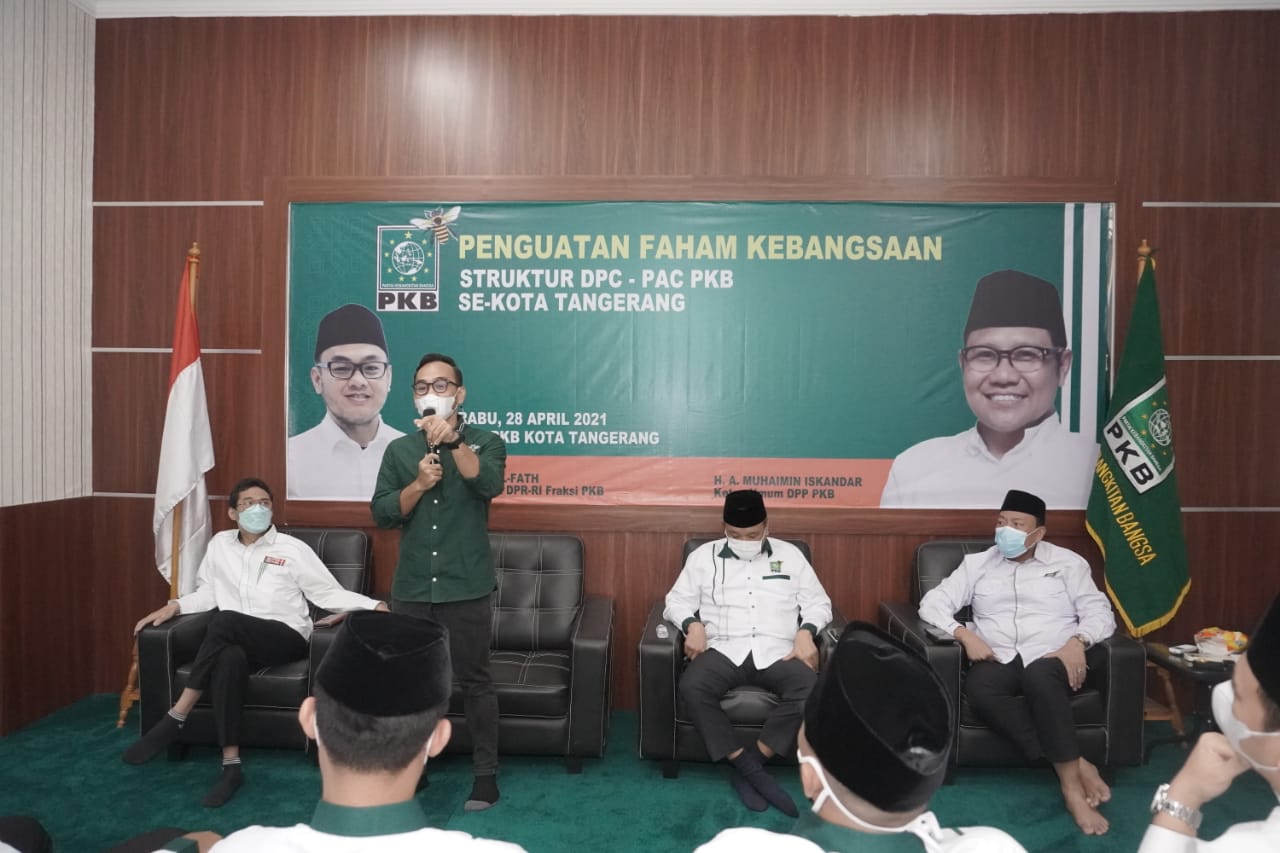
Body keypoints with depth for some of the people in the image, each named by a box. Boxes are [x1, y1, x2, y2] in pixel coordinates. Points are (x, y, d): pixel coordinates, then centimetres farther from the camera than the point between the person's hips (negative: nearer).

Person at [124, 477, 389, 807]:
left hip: (286, 639, -2)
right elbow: (208, 592, 24)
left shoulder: (293, 548, 4)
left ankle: (175, 717, -25)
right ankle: (231, 765, -34)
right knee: (229, 659, -37)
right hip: (238, 642, 3)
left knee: (226, 620, -33)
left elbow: (329, 594, 3)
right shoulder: (220, 544, 16)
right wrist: (175, 605, 5)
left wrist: (374, 605, -11)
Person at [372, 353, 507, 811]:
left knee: (474, 681, 4)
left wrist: (454, 439, -34)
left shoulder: (485, 442, -1)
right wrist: (419, 484, -16)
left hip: (466, 587, -3)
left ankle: (486, 774, 16)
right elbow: (381, 513, 0)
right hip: (411, 588, 4)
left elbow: (489, 485, -22)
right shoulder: (399, 450, 7)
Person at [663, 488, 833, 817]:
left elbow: (818, 602, 15)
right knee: (691, 688, -32)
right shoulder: (704, 556, 13)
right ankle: (750, 768, -22)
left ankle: (750, 763, -18)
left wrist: (806, 632, -6)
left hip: (778, 651, 1)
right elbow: (677, 601, 12)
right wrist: (693, 625, -10)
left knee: (811, 691, -31)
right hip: (724, 649, 0)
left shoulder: (789, 554, 15)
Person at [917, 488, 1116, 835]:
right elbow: (932, 603, 7)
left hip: (1052, 660, -1)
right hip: (1001, 661, 1)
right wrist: (965, 634, -11)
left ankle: (1070, 781, -29)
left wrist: (1078, 641, -16)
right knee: (978, 687, -35)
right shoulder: (976, 564, 14)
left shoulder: (1068, 562, 13)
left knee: (1039, 676, -39)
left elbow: (1100, 612, 5)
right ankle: (1073, 762, -27)